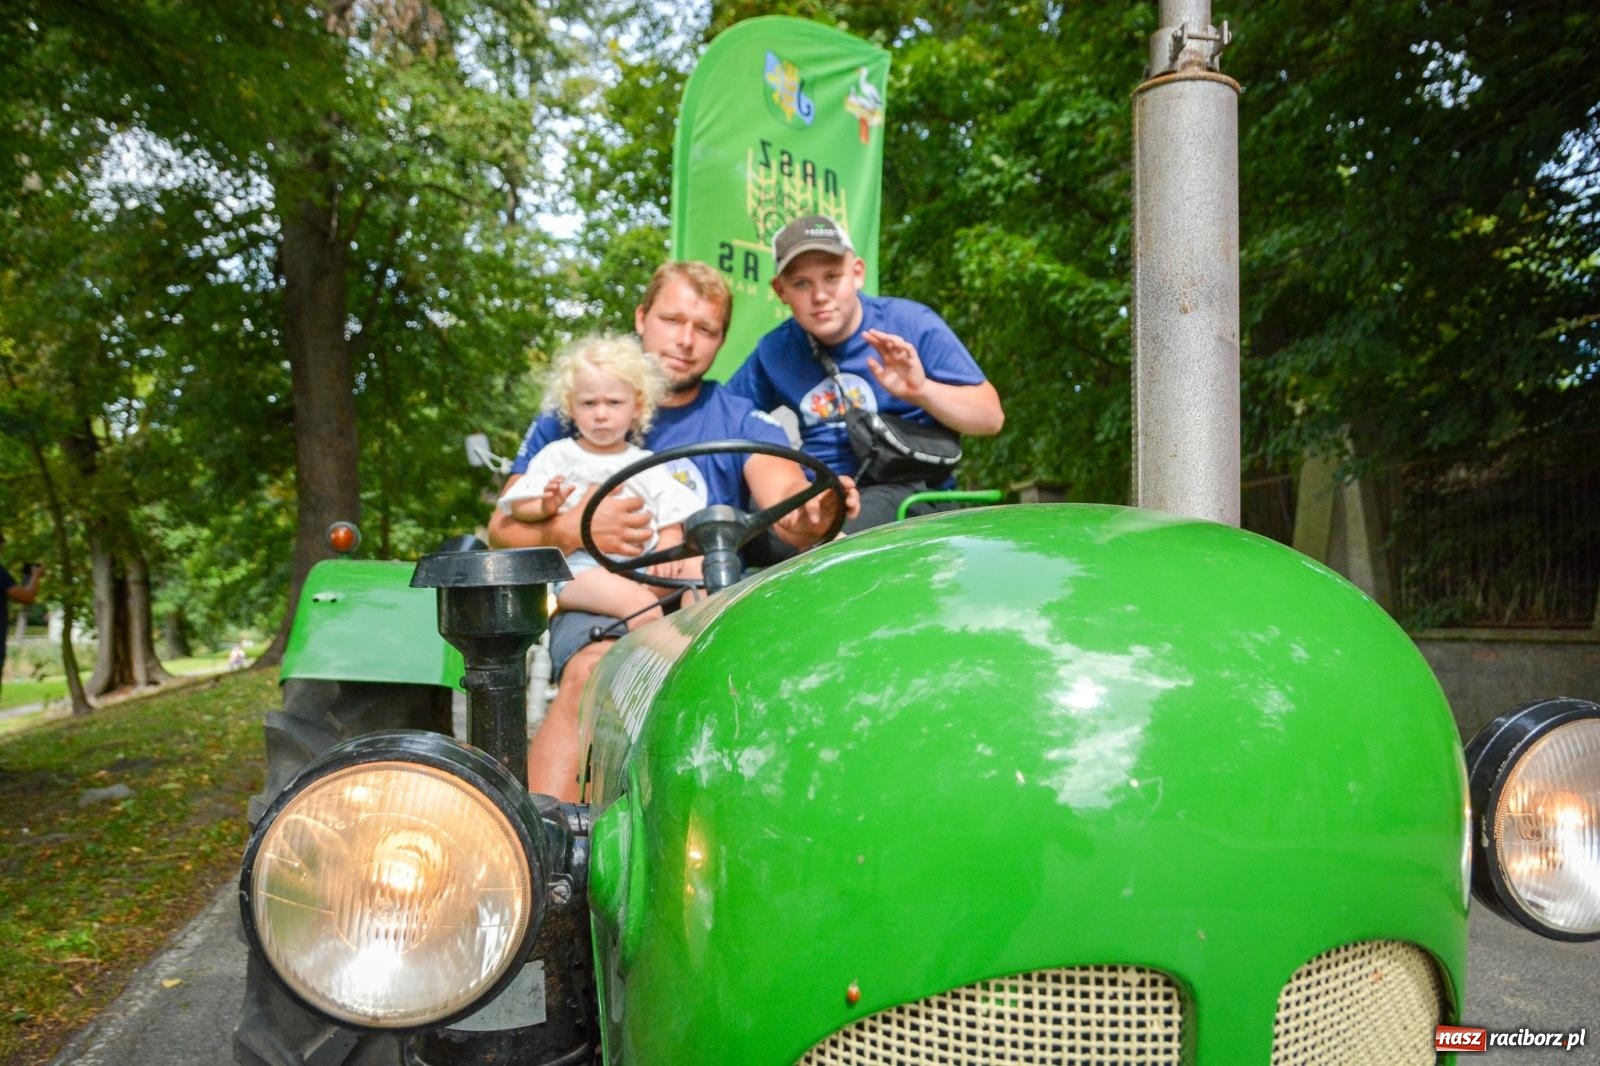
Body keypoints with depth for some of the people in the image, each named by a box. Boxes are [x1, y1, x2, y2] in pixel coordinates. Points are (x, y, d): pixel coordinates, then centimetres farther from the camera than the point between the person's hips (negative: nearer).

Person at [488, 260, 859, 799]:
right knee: (596, 671, -34)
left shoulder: (742, 421, 14)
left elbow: (786, 500, -6)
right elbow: (503, 526, 10)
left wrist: (813, 517, -32)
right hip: (598, 601, 0)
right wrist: (571, 530, -13)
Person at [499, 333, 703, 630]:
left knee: (697, 567, -21)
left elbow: (671, 521, 12)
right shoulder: (557, 455, 14)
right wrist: (547, 507, -13)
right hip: (580, 565, -4)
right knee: (643, 606, -31)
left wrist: (667, 549, -10)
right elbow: (518, 508, 9)